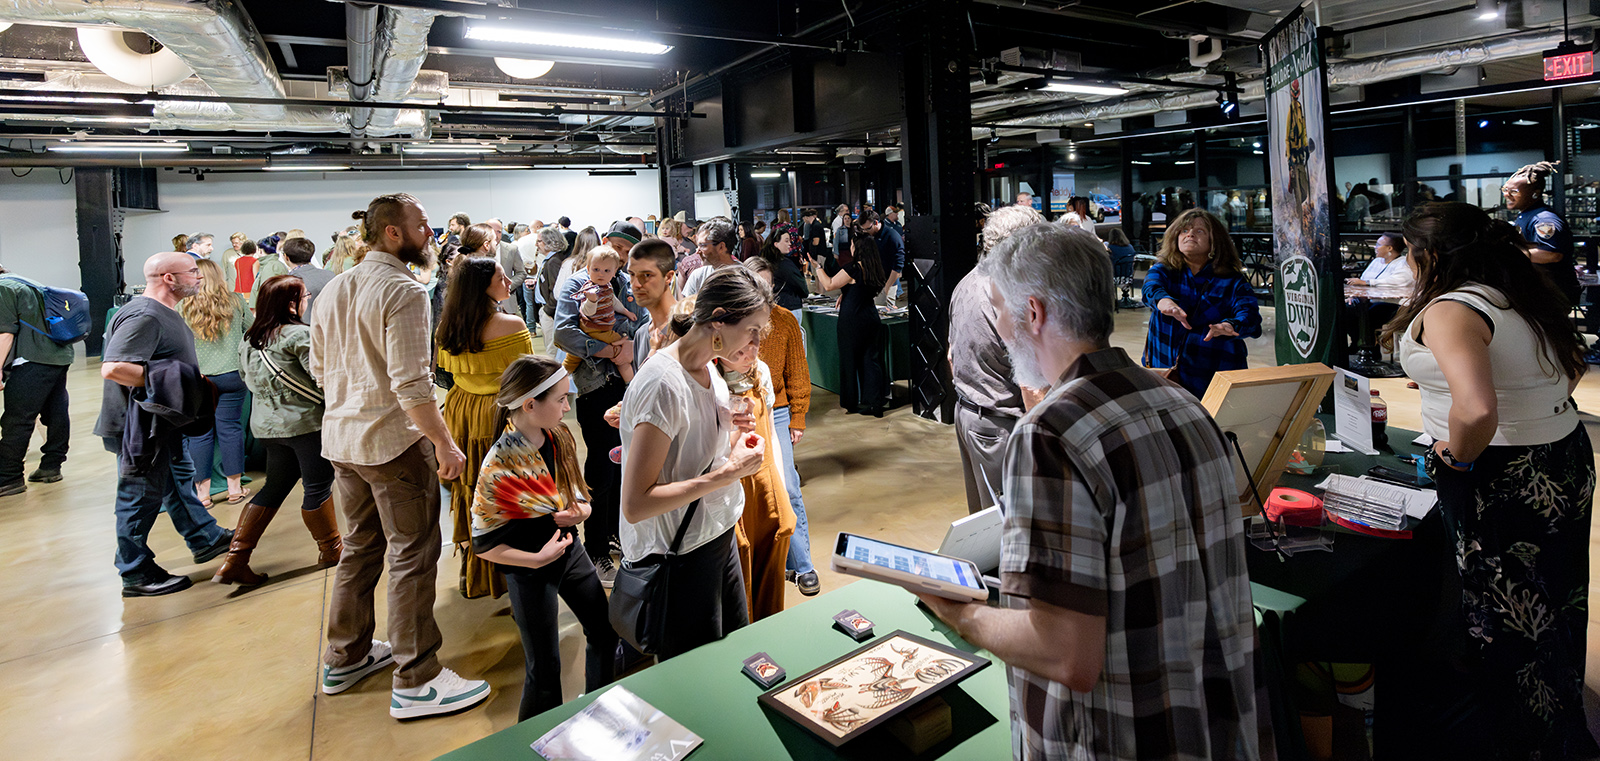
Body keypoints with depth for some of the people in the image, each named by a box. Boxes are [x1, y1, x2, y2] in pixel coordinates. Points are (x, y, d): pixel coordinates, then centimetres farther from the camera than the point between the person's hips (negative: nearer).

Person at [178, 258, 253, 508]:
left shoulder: (182, 307, -4)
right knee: (231, 428, 8)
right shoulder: (236, 302, -1)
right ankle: (235, 487, 15)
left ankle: (202, 492, 14)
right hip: (231, 375, 1)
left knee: (199, 434, 7)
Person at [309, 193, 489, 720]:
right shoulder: (403, 291, -17)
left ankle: (345, 658, 34)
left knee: (359, 548, 21)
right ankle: (416, 682, 8)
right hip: (394, 442, -9)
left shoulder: (333, 290, 11)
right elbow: (410, 382, -24)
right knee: (412, 557, 0)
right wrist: (445, 443, -18)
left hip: (340, 440, 9)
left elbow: (319, 369, 17)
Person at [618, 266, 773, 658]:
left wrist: (729, 433, -3)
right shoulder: (664, 384, -26)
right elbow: (635, 505, -28)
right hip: (679, 560, -9)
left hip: (717, 536, 9)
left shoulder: (707, 368, 3)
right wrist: (728, 472, -26)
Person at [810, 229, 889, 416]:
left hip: (852, 319, -6)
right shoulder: (875, 267, 5)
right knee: (871, 359, 9)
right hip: (871, 316, 6)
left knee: (850, 359, 6)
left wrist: (817, 267, -1)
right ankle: (874, 402, 10)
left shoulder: (852, 268, -17)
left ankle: (852, 403, 15)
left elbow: (829, 285, -10)